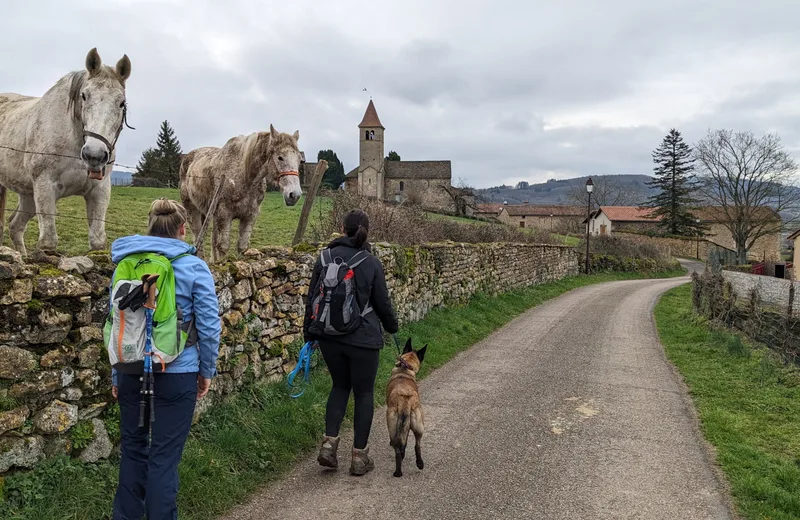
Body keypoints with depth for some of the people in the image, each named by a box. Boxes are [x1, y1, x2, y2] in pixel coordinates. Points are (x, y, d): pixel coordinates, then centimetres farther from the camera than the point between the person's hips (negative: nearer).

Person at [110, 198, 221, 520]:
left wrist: (116, 375, 19)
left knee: (132, 448, 19)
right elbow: (209, 326, -9)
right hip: (176, 374, -4)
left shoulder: (124, 264, 5)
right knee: (164, 456, 5)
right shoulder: (193, 266, -7)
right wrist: (207, 371, 4)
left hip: (131, 371, 4)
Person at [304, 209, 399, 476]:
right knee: (364, 394, 10)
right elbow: (382, 302, -1)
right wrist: (392, 326, 18)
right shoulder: (372, 263, -8)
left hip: (330, 336, 3)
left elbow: (313, 300, 3)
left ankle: (329, 442, 11)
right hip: (363, 338, -3)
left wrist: (310, 334, 14)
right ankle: (359, 456, 16)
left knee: (340, 386, 22)